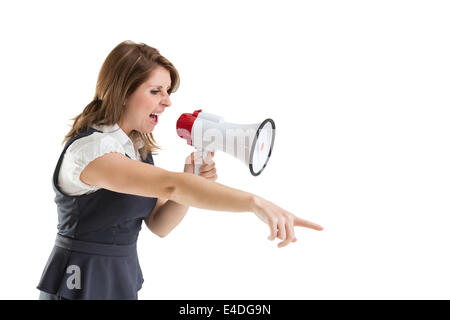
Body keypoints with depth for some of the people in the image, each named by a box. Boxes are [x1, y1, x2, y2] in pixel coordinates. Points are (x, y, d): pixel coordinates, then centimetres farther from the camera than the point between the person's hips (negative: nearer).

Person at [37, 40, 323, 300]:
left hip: (125, 279, 7)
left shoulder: (139, 148, 4)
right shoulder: (88, 149, -23)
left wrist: (192, 182, -16)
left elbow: (158, 225, 0)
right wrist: (256, 202, -45)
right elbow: (170, 185, -38)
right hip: (83, 284, -7)